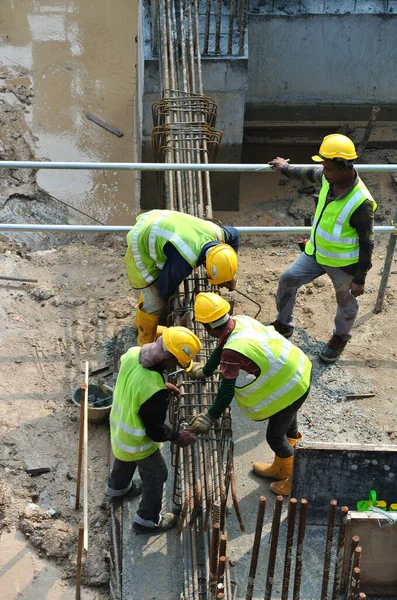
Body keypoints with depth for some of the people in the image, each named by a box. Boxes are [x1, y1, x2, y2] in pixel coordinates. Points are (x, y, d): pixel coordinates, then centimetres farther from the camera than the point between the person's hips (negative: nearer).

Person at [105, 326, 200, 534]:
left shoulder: (133, 353, -23)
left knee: (124, 459, 37)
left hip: (119, 426, 7)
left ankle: (117, 487, 67)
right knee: (156, 476, 20)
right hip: (137, 441, -7)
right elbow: (156, 432, -27)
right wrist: (178, 437, -9)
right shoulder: (154, 392, -44)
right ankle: (147, 520, 42)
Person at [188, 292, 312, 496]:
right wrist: (205, 371, 26)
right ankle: (281, 469, 53)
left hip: (289, 390, -9)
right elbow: (220, 349, 11)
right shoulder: (241, 321, -8)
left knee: (275, 437, 12)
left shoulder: (232, 352, -33)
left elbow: (226, 391, -23)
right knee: (287, 423, 29)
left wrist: (210, 417, -9)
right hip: (299, 372, 9)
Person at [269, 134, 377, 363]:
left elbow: (367, 243, -23)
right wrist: (286, 168, 28)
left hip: (343, 263, -6)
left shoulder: (361, 203, -34)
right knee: (287, 280, 12)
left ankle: (341, 339, 46)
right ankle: (284, 325, 34)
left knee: (346, 302, 18)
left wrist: (360, 278, -17)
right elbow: (310, 174, 11)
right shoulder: (328, 178, -15)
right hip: (316, 252, 6)